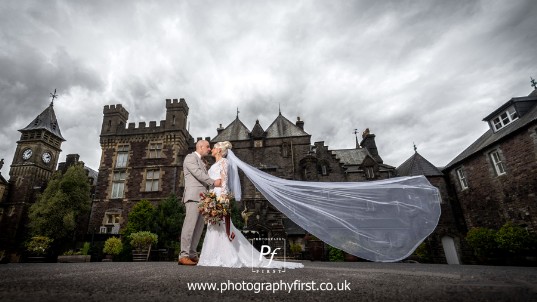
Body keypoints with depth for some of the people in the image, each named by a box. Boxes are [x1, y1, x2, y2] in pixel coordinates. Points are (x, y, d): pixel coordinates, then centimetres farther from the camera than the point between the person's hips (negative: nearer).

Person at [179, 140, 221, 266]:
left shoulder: (202, 162, 28)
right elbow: (198, 173, -12)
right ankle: (183, 256, -11)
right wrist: (213, 182, -13)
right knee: (190, 224, -12)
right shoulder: (190, 157, 1)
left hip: (202, 197, 9)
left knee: (199, 227, 3)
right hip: (193, 196, -9)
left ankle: (192, 254, 6)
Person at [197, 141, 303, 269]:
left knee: (220, 224, -12)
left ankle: (229, 258, -9)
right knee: (215, 225, 5)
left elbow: (224, 180, -11)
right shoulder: (215, 165, 25)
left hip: (219, 195, -9)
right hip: (213, 195, 9)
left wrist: (222, 196, -20)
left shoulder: (223, 161, -1)